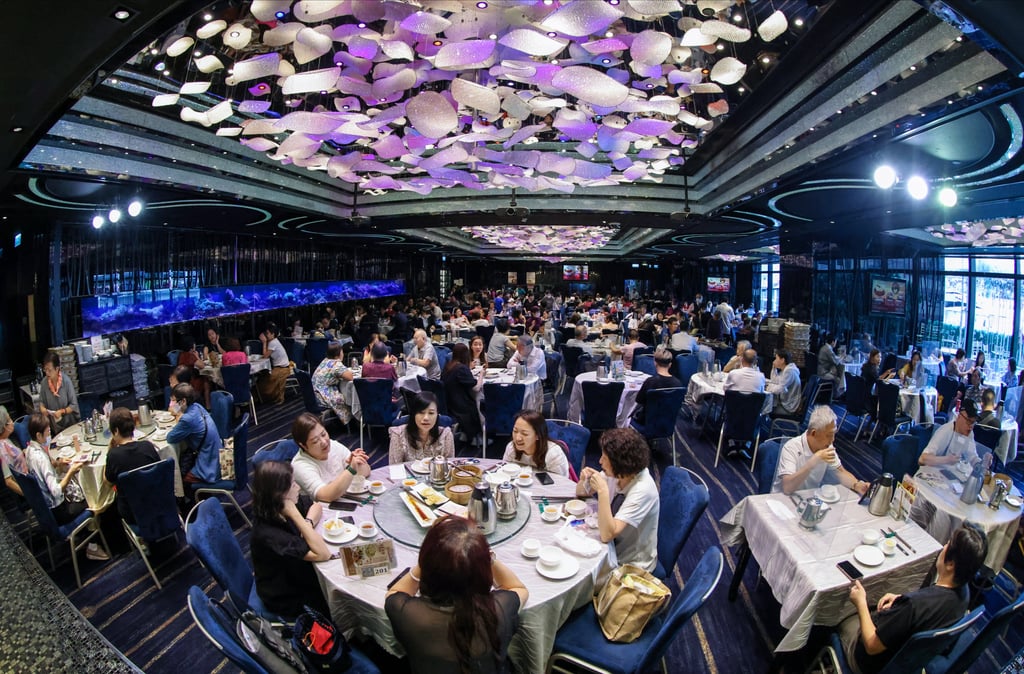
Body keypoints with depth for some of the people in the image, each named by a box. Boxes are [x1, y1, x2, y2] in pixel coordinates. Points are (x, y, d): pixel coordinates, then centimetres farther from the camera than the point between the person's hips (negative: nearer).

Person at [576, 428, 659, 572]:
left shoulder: (643, 490, -29)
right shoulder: (615, 473, -11)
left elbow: (607, 535, -32)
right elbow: (581, 493, 4)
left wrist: (603, 491, -38)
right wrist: (583, 479, -17)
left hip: (631, 564, -6)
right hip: (612, 548, 6)